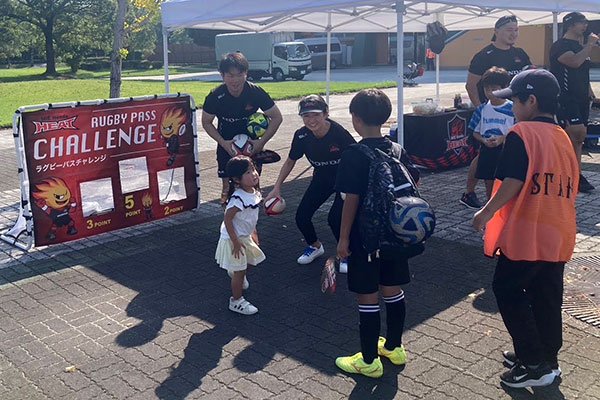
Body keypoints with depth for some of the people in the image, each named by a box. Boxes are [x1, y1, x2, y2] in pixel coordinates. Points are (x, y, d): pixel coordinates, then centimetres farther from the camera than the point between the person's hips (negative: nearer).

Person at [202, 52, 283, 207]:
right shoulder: (215, 96, -21)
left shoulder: (256, 92, -22)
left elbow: (276, 117, -12)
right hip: (226, 143, 0)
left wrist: (262, 141, -19)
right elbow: (206, 122, -5)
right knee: (228, 184, 0)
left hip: (252, 143, 0)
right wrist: (223, 142, -17)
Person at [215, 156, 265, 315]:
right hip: (234, 239, -9)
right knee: (240, 271, 2)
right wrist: (235, 241, -25)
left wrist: (253, 233, 19)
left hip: (245, 236, 9)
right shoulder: (238, 198, -31)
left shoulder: (254, 192, -3)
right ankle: (236, 301, 20)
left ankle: (235, 273, 55)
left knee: (253, 260, 26)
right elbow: (227, 219, -28)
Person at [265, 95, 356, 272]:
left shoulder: (339, 133, -31)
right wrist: (277, 188, -3)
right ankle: (315, 246, 30)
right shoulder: (301, 136, -18)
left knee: (335, 217, -22)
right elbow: (290, 161, -1)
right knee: (302, 217, -3)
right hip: (322, 179, 5)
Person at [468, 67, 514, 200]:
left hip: (505, 151, -3)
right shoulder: (482, 109, 2)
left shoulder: (512, 108, -8)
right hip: (487, 152, 3)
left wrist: (502, 139, -20)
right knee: (489, 187, 12)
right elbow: (475, 132, 7)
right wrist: (484, 140, -12)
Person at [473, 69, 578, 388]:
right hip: (559, 235, 8)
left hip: (526, 233, -8)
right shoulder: (563, 138, 13)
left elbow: (513, 182, -19)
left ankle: (534, 363, 5)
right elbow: (569, 186, 18)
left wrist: (486, 212, -7)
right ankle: (547, 360, 27)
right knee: (547, 298, 16)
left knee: (507, 290, 5)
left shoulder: (522, 133, -12)